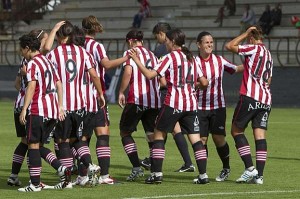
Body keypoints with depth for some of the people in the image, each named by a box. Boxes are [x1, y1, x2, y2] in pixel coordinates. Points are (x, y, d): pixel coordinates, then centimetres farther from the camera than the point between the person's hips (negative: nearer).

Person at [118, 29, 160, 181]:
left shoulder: (130, 53, 1)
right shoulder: (152, 55, 19)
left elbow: (128, 72, -14)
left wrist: (121, 92, -9)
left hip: (136, 99, -5)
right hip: (154, 100, 5)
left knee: (125, 132, 7)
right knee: (152, 136, 7)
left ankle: (137, 168, -7)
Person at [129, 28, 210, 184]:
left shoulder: (170, 57, -5)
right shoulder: (191, 58, 13)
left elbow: (150, 75, -12)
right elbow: (204, 82, 14)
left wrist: (136, 60, -3)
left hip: (173, 103, -5)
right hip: (191, 103, 5)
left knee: (159, 135, 7)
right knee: (195, 139, 5)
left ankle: (156, 173, 3)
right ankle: (203, 175, -2)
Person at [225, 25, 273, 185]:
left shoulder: (254, 48, -3)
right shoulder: (268, 54, 20)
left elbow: (229, 46, -2)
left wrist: (245, 34, 5)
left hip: (250, 96, -7)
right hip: (266, 100, 7)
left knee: (236, 130, 5)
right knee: (260, 135, 2)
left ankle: (250, 168, -6)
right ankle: (259, 175, -5)